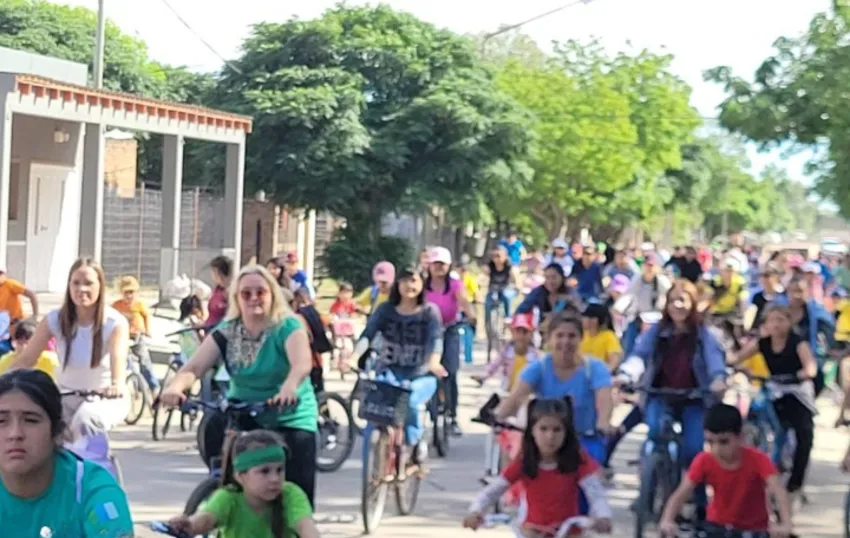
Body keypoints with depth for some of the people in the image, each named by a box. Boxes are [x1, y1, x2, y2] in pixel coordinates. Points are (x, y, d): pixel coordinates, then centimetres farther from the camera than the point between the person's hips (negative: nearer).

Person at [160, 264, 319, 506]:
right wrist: (175, 387, -40)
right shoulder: (226, 332, -5)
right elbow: (194, 367, -17)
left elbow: (302, 363, -35)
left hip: (290, 419, -3)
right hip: (243, 415, 3)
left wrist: (289, 387, -58)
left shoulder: (288, 327, -15)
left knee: (297, 496, -8)